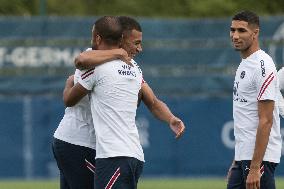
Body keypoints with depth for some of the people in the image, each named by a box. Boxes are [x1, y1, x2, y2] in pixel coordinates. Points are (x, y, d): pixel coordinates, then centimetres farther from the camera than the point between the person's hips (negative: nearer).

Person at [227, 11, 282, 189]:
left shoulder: (262, 66, -14)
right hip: (243, 156, 10)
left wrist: (254, 167, -24)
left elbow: (266, 121, -20)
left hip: (259, 157, -10)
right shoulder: (244, 65, 17)